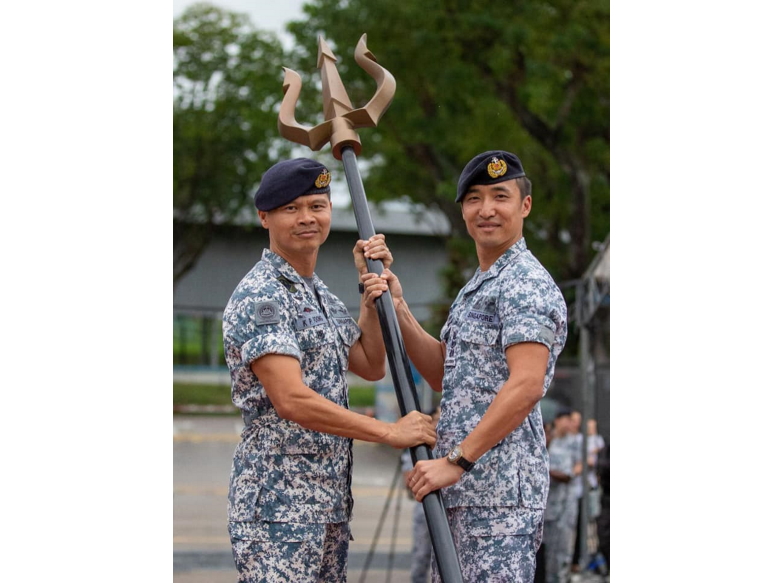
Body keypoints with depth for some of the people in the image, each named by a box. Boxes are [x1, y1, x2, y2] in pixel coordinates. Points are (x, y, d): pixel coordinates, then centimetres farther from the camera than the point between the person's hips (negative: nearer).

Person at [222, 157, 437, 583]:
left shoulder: (321, 295, 17)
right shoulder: (259, 297, -13)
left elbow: (371, 367, 22)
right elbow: (292, 400, -21)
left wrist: (371, 290, 11)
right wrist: (391, 432, -16)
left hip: (330, 498, 9)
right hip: (278, 500, -9)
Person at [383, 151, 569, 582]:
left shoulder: (525, 284, -11)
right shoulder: (476, 287, 22)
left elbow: (526, 385, -21)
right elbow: (444, 375, 23)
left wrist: (458, 459, -22)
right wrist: (397, 309, 12)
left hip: (501, 486, -10)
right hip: (466, 487, 10)